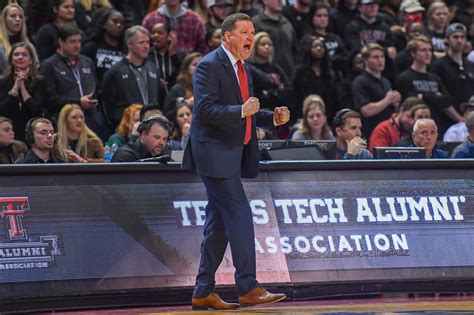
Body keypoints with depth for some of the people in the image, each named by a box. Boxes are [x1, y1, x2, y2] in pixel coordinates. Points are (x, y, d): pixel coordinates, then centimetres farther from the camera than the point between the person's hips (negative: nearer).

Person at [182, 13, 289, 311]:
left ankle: (204, 292, 14)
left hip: (233, 155, 10)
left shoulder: (244, 70, 17)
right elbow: (205, 110, -20)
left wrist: (273, 118, 6)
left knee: (219, 221, 10)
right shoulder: (210, 66, -11)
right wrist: (242, 111, -29)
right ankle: (248, 288, -11)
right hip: (215, 154, -10)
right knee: (239, 216, -12)